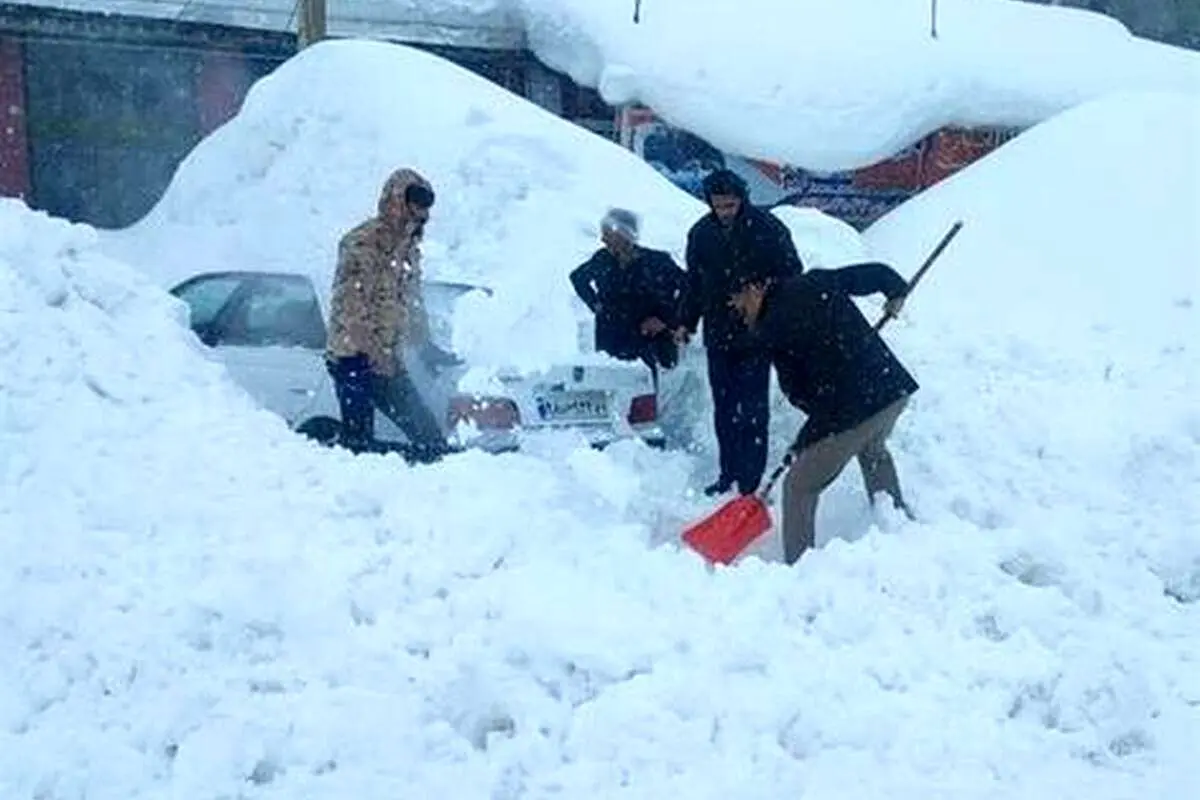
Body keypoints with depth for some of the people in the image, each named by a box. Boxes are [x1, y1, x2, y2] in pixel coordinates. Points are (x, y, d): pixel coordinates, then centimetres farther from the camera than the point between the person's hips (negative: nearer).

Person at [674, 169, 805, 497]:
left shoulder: (768, 228, -9)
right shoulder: (701, 233, 6)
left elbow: (792, 277, -5)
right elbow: (694, 282, 17)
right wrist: (686, 322, 12)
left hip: (756, 334, -5)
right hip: (718, 334, 5)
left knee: (752, 408, -5)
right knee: (724, 409, 10)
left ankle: (751, 481, -1)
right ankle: (728, 475, 20)